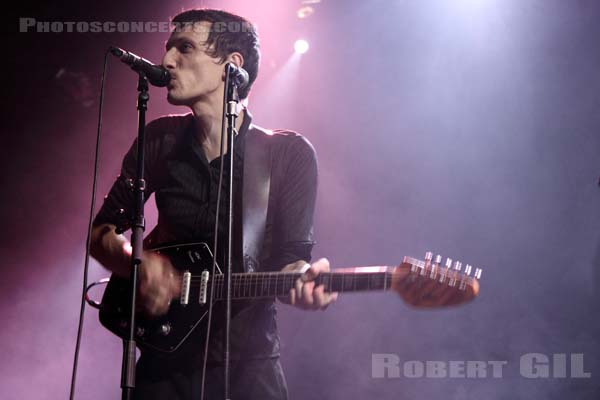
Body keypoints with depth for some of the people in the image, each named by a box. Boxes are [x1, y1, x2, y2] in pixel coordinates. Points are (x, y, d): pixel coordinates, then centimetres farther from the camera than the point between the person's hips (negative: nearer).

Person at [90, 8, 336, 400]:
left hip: (248, 366, -2)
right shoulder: (160, 142, 1)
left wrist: (303, 279, -32)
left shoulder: (290, 154, -7)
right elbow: (102, 231, 7)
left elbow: (291, 257, -8)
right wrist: (137, 262, -15)